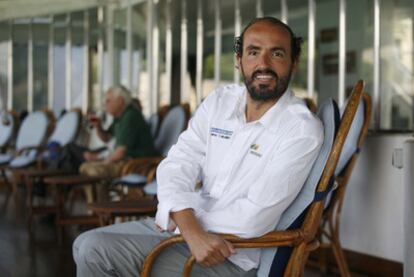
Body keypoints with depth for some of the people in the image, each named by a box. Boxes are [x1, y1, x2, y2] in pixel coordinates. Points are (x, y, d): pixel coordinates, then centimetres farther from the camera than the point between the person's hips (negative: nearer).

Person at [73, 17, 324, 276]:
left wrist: (179, 218, -9)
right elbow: (177, 167, -5)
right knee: (89, 246, -4)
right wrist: (193, 233, -23)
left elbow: (252, 219, -20)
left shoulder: (303, 129, -14)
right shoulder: (219, 101, 5)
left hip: (232, 256, -6)